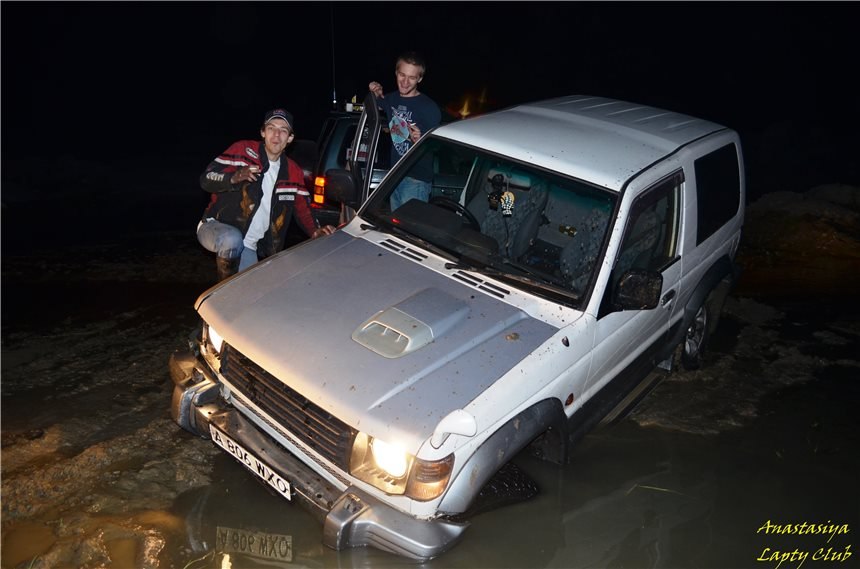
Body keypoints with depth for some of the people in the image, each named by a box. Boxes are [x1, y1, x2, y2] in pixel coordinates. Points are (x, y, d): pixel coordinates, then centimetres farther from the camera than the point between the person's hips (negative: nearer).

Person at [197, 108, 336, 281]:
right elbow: (206, 178, -10)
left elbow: (303, 209, 9)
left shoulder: (294, 173, 8)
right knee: (233, 240, -38)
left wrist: (315, 231, -13)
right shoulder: (243, 150, -7)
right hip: (215, 226, -4)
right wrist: (234, 178, -31)